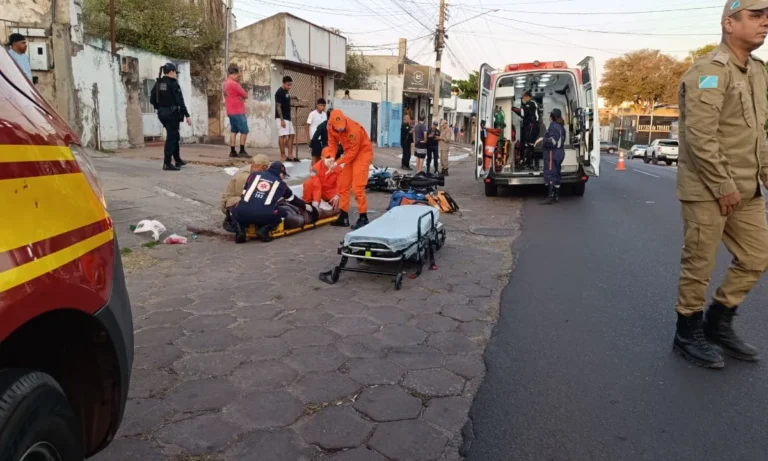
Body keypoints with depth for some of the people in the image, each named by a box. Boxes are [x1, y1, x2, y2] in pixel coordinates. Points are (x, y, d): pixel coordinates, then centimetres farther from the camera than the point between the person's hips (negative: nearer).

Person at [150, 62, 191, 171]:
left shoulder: (158, 83, 8)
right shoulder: (173, 83, -12)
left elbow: (152, 100, 9)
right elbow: (180, 101, -17)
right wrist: (187, 115, -15)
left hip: (162, 113, 8)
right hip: (172, 113, -8)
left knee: (175, 136, 20)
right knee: (171, 138, -3)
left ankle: (178, 160, 29)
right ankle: (167, 164, -3)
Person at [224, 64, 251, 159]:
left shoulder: (226, 83, 12)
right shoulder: (234, 84, -17)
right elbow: (245, 95, -15)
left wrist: (238, 80, 5)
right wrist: (243, 96, 7)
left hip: (231, 112, 9)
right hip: (238, 112, -9)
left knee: (233, 131, 11)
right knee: (244, 131, -4)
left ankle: (232, 151, 9)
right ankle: (242, 151, -4)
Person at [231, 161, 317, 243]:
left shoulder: (254, 174, 23)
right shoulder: (280, 183, 21)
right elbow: (293, 200, 34)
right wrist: (308, 207, 50)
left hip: (243, 213, 2)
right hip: (264, 216, -2)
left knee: (236, 210, 34)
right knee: (282, 213, 26)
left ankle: (240, 230, 6)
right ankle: (264, 229, 2)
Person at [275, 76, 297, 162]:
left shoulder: (286, 92, 15)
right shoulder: (279, 92, -12)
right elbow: (278, 107, -16)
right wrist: (282, 119, -21)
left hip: (288, 118, 10)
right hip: (282, 118, -10)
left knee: (292, 135, 9)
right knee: (282, 136, -9)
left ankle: (289, 155, 13)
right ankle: (283, 156, -6)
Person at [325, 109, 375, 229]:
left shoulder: (354, 129, -32)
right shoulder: (331, 127, -12)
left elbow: (353, 152, -27)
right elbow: (332, 143, -1)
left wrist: (337, 163, -28)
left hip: (362, 153, -7)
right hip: (350, 153, 7)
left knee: (357, 186, -14)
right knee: (343, 184, 8)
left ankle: (363, 217, -4)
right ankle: (344, 216, 16)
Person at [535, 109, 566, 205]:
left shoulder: (553, 126, -16)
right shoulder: (561, 127, 15)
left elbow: (553, 141, -24)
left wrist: (542, 139, -18)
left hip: (552, 153, -10)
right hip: (559, 153, 10)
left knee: (550, 175, -10)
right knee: (556, 175, 14)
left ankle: (551, 197, -13)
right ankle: (556, 196, 18)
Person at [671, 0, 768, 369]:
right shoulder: (710, 71, -14)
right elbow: (699, 136, -22)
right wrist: (723, 186, -18)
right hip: (707, 189, -9)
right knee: (699, 265, 1)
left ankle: (719, 323, 29)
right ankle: (689, 334, 18)